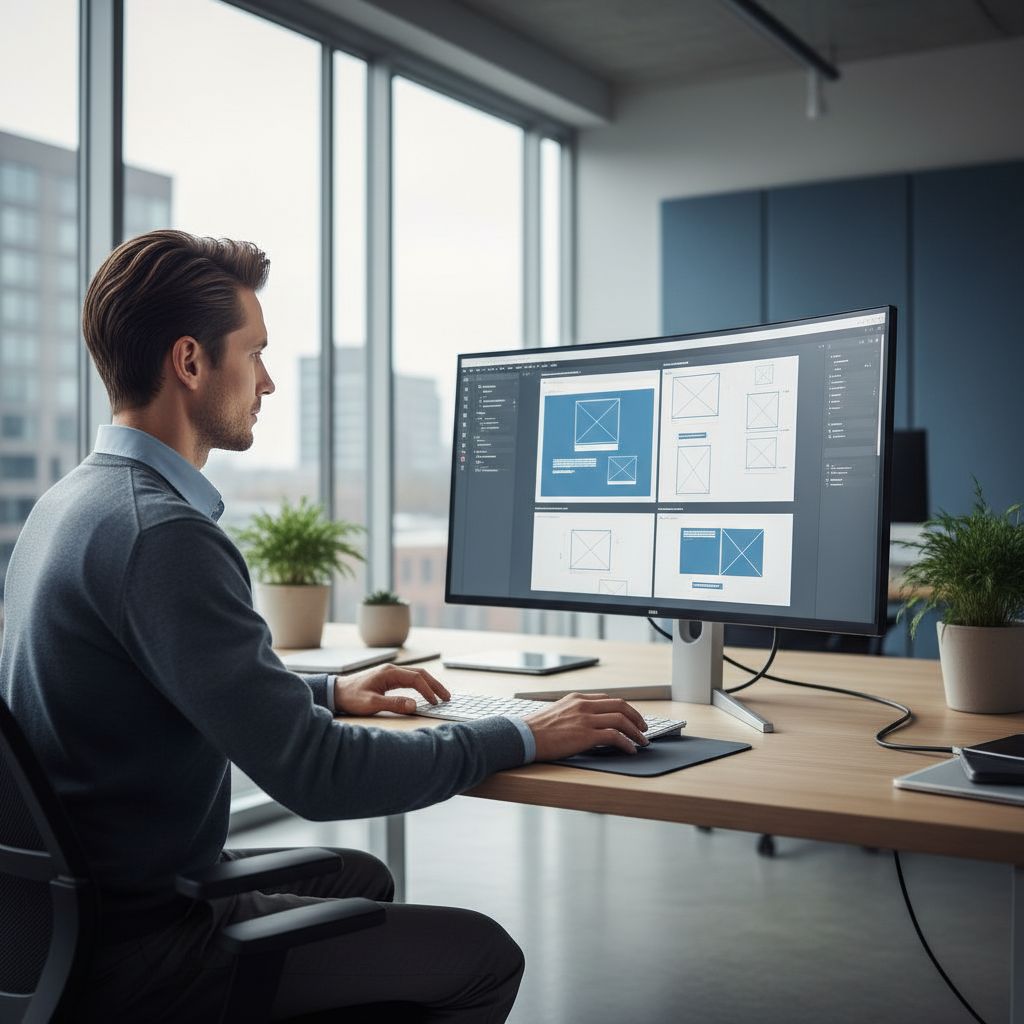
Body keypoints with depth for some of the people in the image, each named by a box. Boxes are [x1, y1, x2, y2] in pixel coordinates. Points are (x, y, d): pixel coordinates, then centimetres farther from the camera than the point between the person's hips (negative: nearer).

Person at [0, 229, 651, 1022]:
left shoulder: (72, 502, 6)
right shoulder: (161, 534, -26)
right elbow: (314, 776, -27)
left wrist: (327, 691, 12)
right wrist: (524, 739, -16)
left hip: (67, 906, 10)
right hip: (133, 950, -10)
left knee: (360, 878, 26)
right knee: (481, 956, -5)